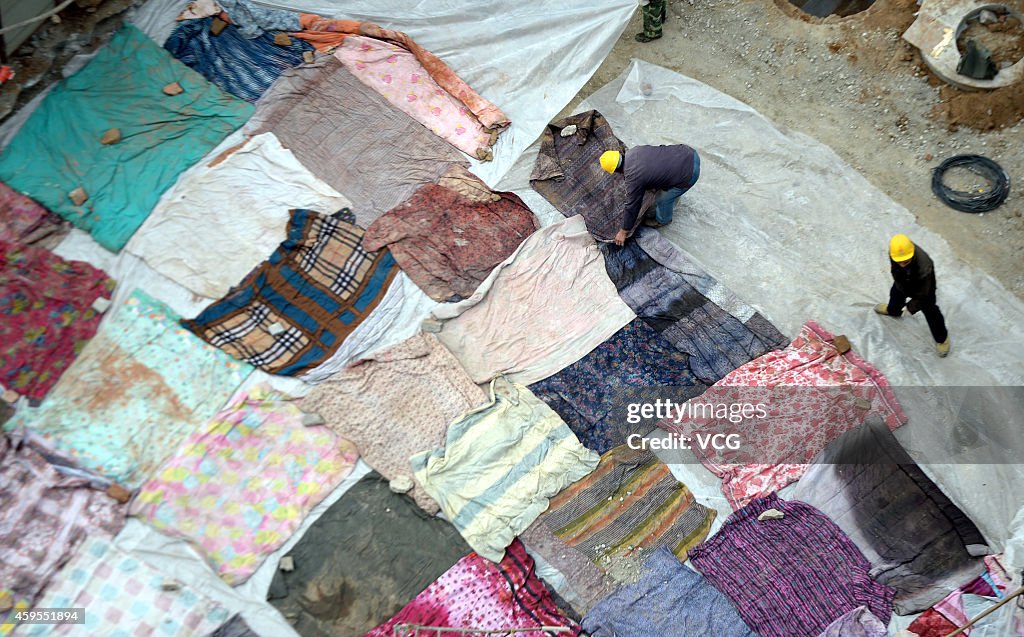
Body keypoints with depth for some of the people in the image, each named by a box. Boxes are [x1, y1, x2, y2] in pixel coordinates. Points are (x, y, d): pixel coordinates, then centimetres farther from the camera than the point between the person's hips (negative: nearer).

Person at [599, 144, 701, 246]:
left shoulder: (633, 178, -19)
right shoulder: (633, 151, 2)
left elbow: (631, 207, -8)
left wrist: (623, 232, 5)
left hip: (689, 173, -7)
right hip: (690, 153, 7)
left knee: (663, 199, 13)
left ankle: (663, 220, 42)